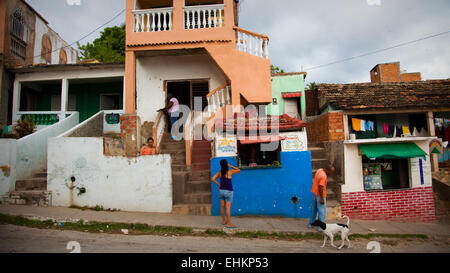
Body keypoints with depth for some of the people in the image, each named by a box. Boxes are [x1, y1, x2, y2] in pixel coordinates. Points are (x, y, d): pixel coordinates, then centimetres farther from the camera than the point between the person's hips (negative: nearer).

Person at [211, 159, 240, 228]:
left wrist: (219, 184, 5)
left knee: (222, 206, 14)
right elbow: (239, 170, 2)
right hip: (228, 191, -5)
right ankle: (228, 223, -2)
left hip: (221, 190, 5)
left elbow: (213, 179, -5)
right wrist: (230, 166, 3)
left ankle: (223, 220, 27)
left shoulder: (219, 172, -1)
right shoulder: (230, 171, -12)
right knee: (228, 207, -4)